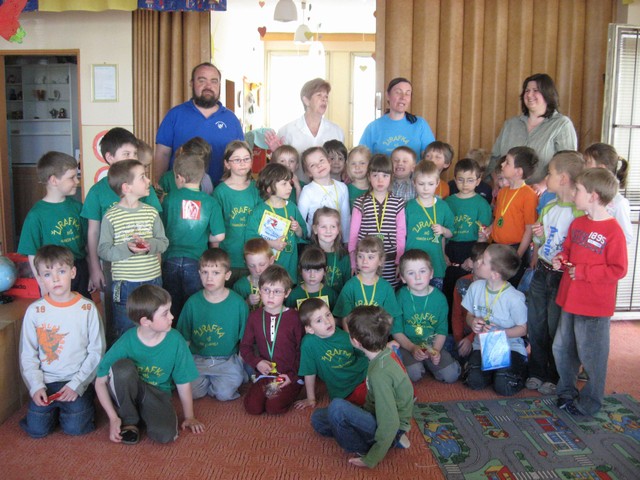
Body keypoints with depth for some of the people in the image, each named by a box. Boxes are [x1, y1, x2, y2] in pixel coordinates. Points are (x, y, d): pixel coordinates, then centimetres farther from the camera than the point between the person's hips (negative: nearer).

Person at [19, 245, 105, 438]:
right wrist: (36, 387, -9)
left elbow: (96, 352, -4)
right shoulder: (34, 311, -2)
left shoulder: (87, 308, -6)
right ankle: (55, 407, 20)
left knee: (75, 427, -14)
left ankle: (83, 402, 17)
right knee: (36, 429, -10)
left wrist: (76, 384, -12)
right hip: (46, 381, 2)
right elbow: (27, 355, 3)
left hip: (78, 381, -2)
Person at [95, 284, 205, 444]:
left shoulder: (175, 340, -17)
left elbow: (183, 382, -6)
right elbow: (100, 382, -12)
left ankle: (144, 414, 4)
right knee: (123, 367, -33)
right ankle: (130, 420, -9)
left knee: (165, 434, -31)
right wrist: (113, 418, -16)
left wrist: (189, 417, 2)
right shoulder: (126, 343, -20)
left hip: (157, 394, 0)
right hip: (128, 393, 0)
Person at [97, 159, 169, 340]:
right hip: (125, 284, -3)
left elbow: (164, 242, 3)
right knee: (125, 333, 10)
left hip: (153, 280, 3)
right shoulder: (111, 217, -8)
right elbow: (103, 250, -9)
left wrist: (150, 245, -17)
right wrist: (127, 249, -24)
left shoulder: (152, 212, 2)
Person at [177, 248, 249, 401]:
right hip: (197, 359, 2)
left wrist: (242, 363, -4)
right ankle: (208, 380, 11)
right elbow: (185, 338, 6)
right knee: (191, 392, -19)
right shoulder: (193, 302, -2)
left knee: (224, 393, -21)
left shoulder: (238, 303, -6)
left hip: (227, 360, -1)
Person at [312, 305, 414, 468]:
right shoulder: (387, 353, -5)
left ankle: (362, 449, -4)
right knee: (318, 418, 11)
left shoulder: (379, 373, -31)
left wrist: (370, 460, -18)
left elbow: (389, 424, -28)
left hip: (390, 429, -10)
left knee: (337, 407, -30)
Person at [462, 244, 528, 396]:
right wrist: (472, 322, -14)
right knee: (475, 382, -22)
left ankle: (520, 367, 12)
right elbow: (469, 315, 10)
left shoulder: (514, 298, -18)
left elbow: (522, 329, -9)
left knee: (504, 387, -20)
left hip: (510, 347, -3)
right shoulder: (476, 287, -3)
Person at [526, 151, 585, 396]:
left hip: (562, 277, -7)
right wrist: (538, 236, 0)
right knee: (535, 323, 13)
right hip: (542, 272, 7)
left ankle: (555, 377, 23)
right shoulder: (548, 207, 9)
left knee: (555, 327, 4)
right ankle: (537, 372, 29)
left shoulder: (580, 211, -16)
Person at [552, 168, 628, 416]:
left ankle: (590, 402, 24)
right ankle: (566, 391, 36)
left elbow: (618, 270, -18)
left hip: (595, 306, -7)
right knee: (561, 348, 17)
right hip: (570, 301, 7)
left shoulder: (613, 231, -17)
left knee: (590, 354, 6)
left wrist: (583, 272, -20)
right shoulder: (577, 224, 6)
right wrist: (561, 260, -2)